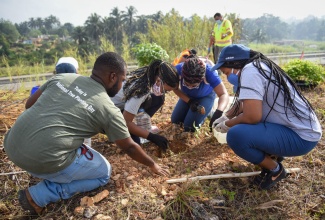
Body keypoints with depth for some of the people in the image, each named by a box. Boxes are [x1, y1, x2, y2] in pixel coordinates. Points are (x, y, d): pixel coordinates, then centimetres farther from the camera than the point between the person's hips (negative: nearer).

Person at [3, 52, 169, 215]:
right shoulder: (109, 109, -5)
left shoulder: (61, 77, 7)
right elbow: (130, 148, 6)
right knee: (104, 173, 14)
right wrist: (152, 165, 23)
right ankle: (39, 195, 6)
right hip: (43, 160, -7)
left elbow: (29, 104, 17)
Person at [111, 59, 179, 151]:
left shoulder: (152, 74, -17)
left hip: (127, 100, 7)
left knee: (158, 99, -8)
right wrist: (152, 137, -32)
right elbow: (126, 122, -33)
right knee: (134, 142, -18)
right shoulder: (139, 90, -38)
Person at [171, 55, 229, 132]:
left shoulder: (209, 72, -40)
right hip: (187, 96, 3)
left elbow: (224, 94, -43)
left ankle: (206, 112, 16)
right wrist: (189, 101, -26)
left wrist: (218, 112, -62)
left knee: (189, 126, -12)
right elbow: (175, 88, -15)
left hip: (206, 97, -3)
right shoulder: (178, 69, -35)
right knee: (175, 121, 3)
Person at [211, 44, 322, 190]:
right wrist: (225, 117, 9)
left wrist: (228, 124, -12)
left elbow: (252, 116, -29)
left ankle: (275, 169, -1)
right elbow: (243, 103, 19)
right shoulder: (259, 67, 9)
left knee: (236, 135, -27)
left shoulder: (249, 70, -21)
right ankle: (273, 154, 19)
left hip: (301, 136, -10)